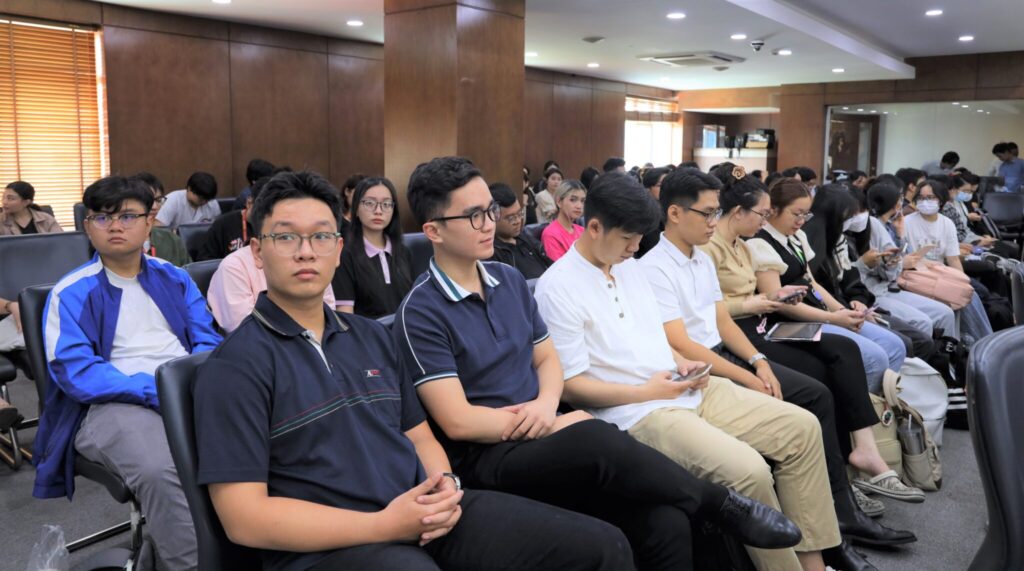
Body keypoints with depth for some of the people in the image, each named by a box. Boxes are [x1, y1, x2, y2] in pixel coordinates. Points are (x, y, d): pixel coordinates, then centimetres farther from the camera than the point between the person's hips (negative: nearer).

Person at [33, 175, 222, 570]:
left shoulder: (174, 278, 16)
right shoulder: (71, 293, 4)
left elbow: (207, 339, 12)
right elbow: (75, 372, -7)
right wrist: (156, 389, -19)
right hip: (115, 403, -3)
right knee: (159, 470, -37)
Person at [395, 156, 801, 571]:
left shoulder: (509, 280, 10)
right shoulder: (421, 312, -10)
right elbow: (458, 421, -14)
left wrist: (545, 404, -7)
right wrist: (558, 425, -10)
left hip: (542, 437, 6)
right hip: (485, 457, -5)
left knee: (665, 522, -22)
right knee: (596, 440, -34)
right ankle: (719, 503, -9)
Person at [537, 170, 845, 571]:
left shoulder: (630, 266, 13)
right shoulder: (557, 288, -13)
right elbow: (570, 385, -15)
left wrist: (681, 364, 1)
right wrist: (646, 391, -16)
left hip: (690, 390, 9)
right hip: (637, 412, -9)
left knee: (801, 428, 1)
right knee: (747, 470, -27)